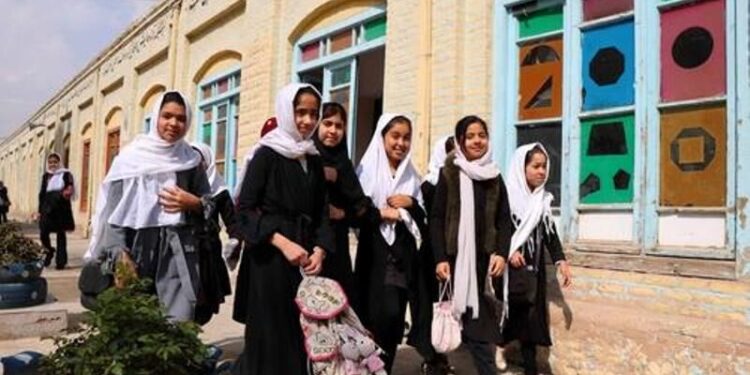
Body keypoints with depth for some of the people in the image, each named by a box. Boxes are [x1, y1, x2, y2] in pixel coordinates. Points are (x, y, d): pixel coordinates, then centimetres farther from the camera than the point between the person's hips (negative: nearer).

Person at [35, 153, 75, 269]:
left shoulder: (65, 174, 1)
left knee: (60, 234, 3)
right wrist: (40, 210, 12)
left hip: (61, 208, -3)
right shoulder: (46, 175, 12)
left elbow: (70, 190, -2)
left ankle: (61, 260, 8)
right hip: (47, 208, 3)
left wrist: (68, 192, -27)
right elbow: (42, 193, 14)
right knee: (43, 233, -3)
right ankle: (49, 252, 26)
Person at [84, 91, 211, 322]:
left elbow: (211, 204, 14)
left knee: (180, 323, -6)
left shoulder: (191, 160, 10)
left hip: (179, 251, 1)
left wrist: (192, 203, -8)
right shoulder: (131, 157, 3)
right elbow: (114, 209, 0)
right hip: (138, 247, -1)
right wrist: (119, 252, -11)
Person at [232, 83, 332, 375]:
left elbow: (321, 213, 11)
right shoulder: (266, 154, -6)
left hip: (305, 257, 6)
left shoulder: (315, 161, 11)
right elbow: (244, 209, -11)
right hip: (270, 257, -5)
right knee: (270, 336, 1)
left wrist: (319, 250, -6)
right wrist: (283, 243, -19)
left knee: (302, 336, 8)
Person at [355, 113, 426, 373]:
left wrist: (411, 203, -5)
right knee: (386, 314, -12)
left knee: (395, 317, 5)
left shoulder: (412, 177, 14)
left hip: (403, 253, 5)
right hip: (376, 252, -4)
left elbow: (423, 219, 12)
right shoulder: (368, 170, 0)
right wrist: (381, 213, -16)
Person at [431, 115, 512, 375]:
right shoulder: (449, 174, 2)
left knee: (481, 326, 1)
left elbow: (504, 220, 10)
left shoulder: (495, 177, 12)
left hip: (485, 259, 3)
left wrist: (502, 253, -5)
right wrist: (440, 258, -10)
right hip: (456, 258, -2)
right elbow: (436, 219, -2)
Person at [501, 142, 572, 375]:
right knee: (512, 312, -4)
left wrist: (561, 261, 3)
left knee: (532, 315, 6)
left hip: (534, 266, 5)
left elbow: (550, 232, 10)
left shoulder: (543, 199, 9)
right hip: (510, 266, -5)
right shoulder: (507, 195, -10)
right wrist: (509, 251, -19)